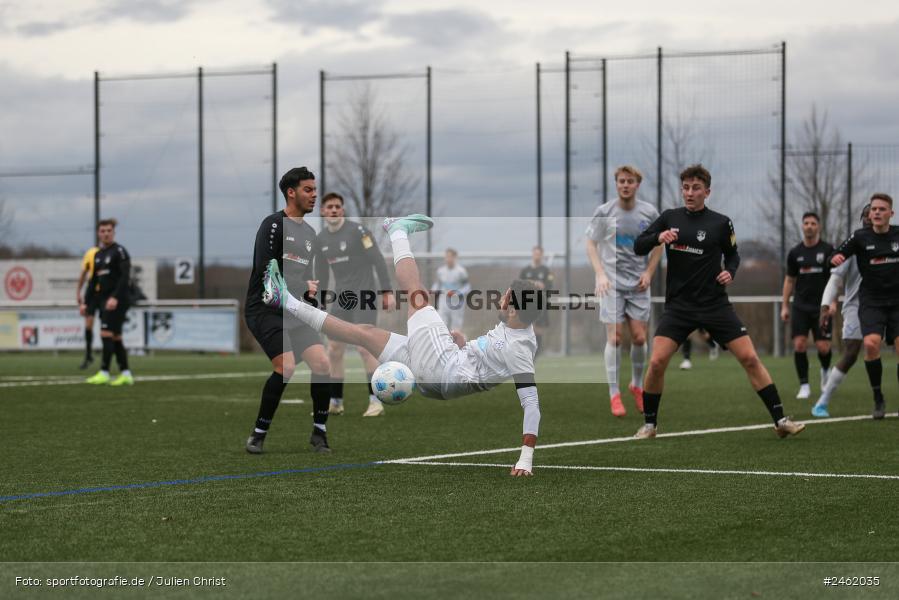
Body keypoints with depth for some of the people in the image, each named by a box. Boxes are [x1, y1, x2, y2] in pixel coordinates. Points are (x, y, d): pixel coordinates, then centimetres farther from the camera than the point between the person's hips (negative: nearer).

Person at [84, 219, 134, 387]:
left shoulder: (119, 251, -7)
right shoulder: (98, 254, 16)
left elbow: (125, 276, -16)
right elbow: (94, 280, 21)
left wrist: (115, 297, -25)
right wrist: (86, 302, 15)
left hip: (118, 300, -8)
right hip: (104, 299, 8)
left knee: (107, 333, -13)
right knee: (115, 337, 7)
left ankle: (104, 373, -14)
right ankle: (125, 374, 10)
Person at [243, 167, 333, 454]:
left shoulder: (310, 233, 18)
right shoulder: (274, 224, -8)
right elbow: (264, 269, -17)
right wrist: (300, 286, -16)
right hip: (265, 309, -7)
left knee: (322, 363, -8)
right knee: (286, 366, -23)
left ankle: (319, 431, 6)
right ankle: (258, 433, -9)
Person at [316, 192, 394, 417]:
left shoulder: (357, 230, -10)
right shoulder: (321, 239, 9)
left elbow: (378, 260, -13)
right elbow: (321, 274, 17)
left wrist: (386, 291, -19)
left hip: (364, 297, -6)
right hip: (341, 298, 6)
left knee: (364, 346, -15)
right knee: (334, 350, 4)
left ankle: (376, 401, -11)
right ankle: (335, 403, 13)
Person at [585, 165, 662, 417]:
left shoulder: (649, 213, 1)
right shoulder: (604, 212, -4)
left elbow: (658, 245, 12)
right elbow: (591, 244, 2)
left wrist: (649, 272, 0)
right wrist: (600, 274, -10)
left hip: (638, 284, 2)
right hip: (611, 284, -2)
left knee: (639, 338, 0)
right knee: (614, 338, -8)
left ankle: (637, 385, 23)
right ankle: (614, 394, -2)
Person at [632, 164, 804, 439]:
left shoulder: (721, 223, 0)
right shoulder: (670, 218, 3)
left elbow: (732, 254, 16)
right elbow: (638, 247, 3)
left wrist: (730, 272, -6)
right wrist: (658, 238, -17)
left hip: (715, 304, 0)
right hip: (678, 305, 0)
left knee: (750, 358, -7)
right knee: (657, 362, -14)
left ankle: (780, 420, 1)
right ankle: (649, 425, 5)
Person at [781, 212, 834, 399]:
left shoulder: (827, 250, -1)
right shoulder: (795, 252, 7)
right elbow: (789, 280, 14)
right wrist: (785, 305, 9)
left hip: (822, 307, -2)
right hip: (800, 306, 2)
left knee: (823, 347, -6)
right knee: (799, 344, -11)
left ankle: (825, 370, 28)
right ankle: (804, 386, -1)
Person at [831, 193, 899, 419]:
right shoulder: (861, 237, -2)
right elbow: (838, 256, 1)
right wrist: (836, 258, -21)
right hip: (871, 302, -1)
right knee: (871, 343, -23)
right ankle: (878, 399, -7)